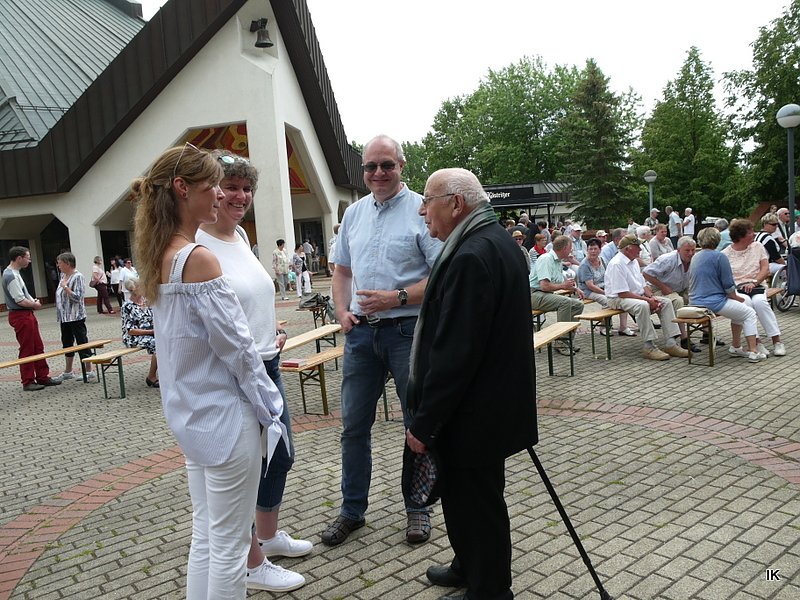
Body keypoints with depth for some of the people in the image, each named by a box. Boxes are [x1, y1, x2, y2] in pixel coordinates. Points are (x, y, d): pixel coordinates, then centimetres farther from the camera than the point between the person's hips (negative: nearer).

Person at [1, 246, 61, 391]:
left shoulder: (15, 273, 12)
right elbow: (20, 300, -22)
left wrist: (33, 301, 3)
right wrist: (35, 304, -6)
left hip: (27, 314, 10)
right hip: (20, 315, -10)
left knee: (38, 347, 13)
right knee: (27, 350, -1)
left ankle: (42, 377, 21)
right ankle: (28, 382, 8)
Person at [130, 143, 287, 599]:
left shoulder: (160, 255, 7)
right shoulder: (198, 257, -20)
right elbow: (236, 347, -18)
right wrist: (270, 408, -6)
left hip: (191, 415, 9)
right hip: (225, 416, -9)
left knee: (205, 535, 20)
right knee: (229, 545, 6)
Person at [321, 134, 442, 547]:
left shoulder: (421, 210, -7)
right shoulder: (354, 213, 12)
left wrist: (396, 298, -19)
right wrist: (342, 312, 2)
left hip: (408, 330, -5)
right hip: (361, 331, 5)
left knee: (420, 423, 7)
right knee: (353, 424, 11)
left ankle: (418, 508, 25)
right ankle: (352, 510, 27)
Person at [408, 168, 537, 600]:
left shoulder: (470, 257, -24)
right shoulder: (497, 241, 9)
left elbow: (454, 353, -27)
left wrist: (424, 423, -19)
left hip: (473, 415, -11)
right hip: (494, 402, 11)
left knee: (474, 503, 7)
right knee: (470, 496, 24)